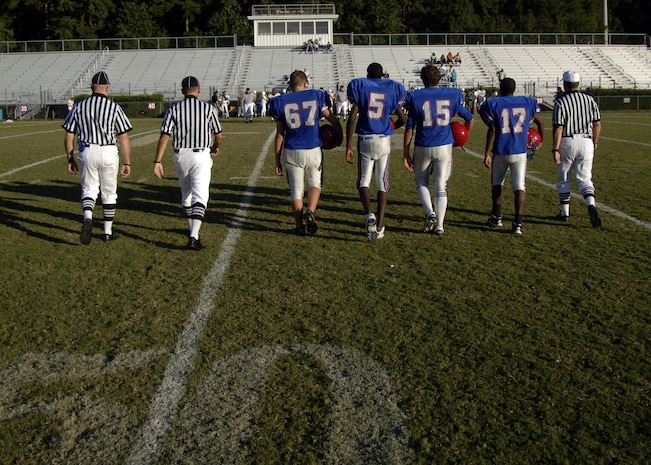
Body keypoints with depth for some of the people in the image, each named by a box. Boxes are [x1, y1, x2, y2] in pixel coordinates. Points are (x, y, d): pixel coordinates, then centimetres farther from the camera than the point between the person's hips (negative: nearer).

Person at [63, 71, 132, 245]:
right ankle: (108, 232, 19)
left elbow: (68, 136, 5)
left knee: (88, 189, 13)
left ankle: (87, 218, -16)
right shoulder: (114, 108, -4)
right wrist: (127, 163, 0)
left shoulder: (79, 107, 3)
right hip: (108, 153, -1)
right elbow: (124, 138, -6)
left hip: (86, 153, 1)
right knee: (109, 192, 12)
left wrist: (70, 159, 16)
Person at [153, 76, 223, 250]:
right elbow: (218, 134, 5)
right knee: (199, 196, -7)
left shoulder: (173, 109, -1)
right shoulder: (208, 108, -3)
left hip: (180, 156, 3)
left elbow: (164, 136, -7)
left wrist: (157, 161, -4)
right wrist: (216, 147, 27)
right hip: (201, 156, -3)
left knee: (186, 194, 21)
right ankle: (193, 237, -20)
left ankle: (192, 229, 37)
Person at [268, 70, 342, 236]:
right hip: (313, 150, 0)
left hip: (291, 152, 0)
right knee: (315, 183, 19)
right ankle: (311, 212, -5)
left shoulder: (281, 102, 3)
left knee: (296, 189, 10)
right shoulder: (316, 96, 2)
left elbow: (279, 135, 3)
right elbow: (332, 119, 6)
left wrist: (277, 160, 8)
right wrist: (340, 135, 24)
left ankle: (300, 227, 11)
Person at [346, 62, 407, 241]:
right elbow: (403, 119, 8)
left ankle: (369, 215, -16)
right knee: (382, 183, 9)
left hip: (365, 140, -1)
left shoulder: (359, 86, 1)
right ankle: (379, 226, 7)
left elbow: (352, 118, -7)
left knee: (363, 181, 10)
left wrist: (348, 146, -5)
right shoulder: (393, 88, 7)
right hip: (384, 140, 1)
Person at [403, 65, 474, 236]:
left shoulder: (415, 97, -3)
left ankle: (430, 213, -2)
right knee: (441, 187, 9)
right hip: (444, 147, 1)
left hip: (422, 148, -1)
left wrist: (406, 154, 3)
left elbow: (409, 129, -3)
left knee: (421, 182, 19)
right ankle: (439, 226, 9)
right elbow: (470, 119, 10)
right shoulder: (452, 95, 3)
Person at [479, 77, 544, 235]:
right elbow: (539, 122, 15)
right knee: (519, 186, -1)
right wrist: (540, 141, 32)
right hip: (520, 151, 1)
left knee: (497, 183, 20)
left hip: (500, 151, -1)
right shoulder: (527, 103, 7)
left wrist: (487, 154, -9)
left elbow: (492, 130, -10)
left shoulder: (493, 104, -2)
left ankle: (497, 217, 27)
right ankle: (518, 223, -11)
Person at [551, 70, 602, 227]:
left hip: (567, 143, -3)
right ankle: (591, 205, -19)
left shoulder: (560, 102, -8)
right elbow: (597, 124, 8)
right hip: (586, 142, 3)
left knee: (563, 179, 12)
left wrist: (555, 150, -11)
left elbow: (558, 128, -13)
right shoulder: (589, 100, 5)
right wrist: (594, 144, 19)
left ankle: (565, 213, 18)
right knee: (584, 178, 7)